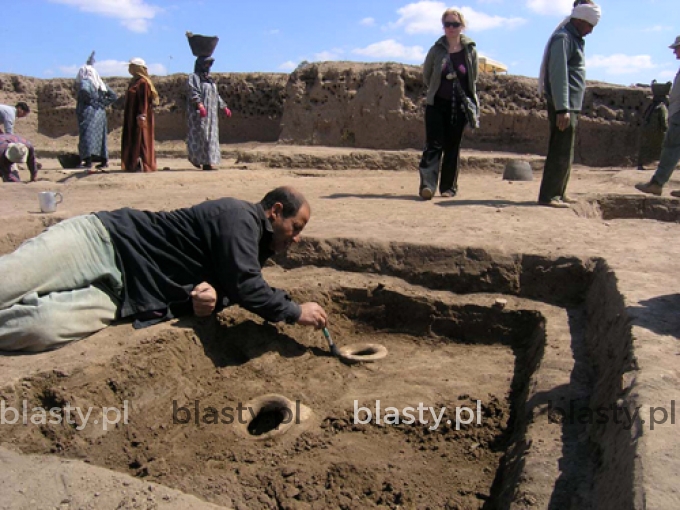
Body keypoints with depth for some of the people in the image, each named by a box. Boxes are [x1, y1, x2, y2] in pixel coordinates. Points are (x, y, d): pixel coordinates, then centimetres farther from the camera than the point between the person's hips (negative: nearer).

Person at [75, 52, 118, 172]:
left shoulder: (85, 82, -6)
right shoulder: (100, 83, 13)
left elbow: (84, 90, -29)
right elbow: (113, 96, 14)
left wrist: (90, 100, -13)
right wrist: (102, 103, 6)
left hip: (88, 112, -7)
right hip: (100, 113, 7)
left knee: (86, 135, -7)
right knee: (100, 136, 13)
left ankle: (88, 161, -14)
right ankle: (104, 161, 14)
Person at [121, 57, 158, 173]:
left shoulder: (143, 82, -12)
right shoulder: (134, 81, 16)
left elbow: (144, 100, -18)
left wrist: (141, 116, -24)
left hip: (139, 117, -10)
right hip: (132, 117, 10)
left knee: (140, 139, -8)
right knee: (132, 140, 10)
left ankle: (142, 165, -6)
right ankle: (133, 164, 15)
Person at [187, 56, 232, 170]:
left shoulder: (210, 79, 21)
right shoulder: (194, 77, -2)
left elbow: (216, 95, 26)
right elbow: (193, 92, -17)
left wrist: (225, 107, 20)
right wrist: (200, 105, -32)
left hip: (211, 113, 7)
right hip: (198, 112, -7)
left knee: (212, 137, 2)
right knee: (199, 136, -10)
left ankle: (208, 162, 3)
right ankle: (194, 157, 4)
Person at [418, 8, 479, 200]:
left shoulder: (470, 51, 1)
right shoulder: (436, 50, -1)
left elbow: (474, 78, 11)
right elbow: (426, 74, 12)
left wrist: (467, 98, 9)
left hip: (459, 106, 1)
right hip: (437, 105, -1)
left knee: (452, 147, 5)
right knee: (433, 145, -10)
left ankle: (448, 186, 13)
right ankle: (427, 185, -18)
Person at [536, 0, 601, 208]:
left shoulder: (575, 39, 19)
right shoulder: (563, 38, -10)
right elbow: (558, 75, -19)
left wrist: (568, 108, 15)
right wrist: (562, 109, -25)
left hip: (571, 105, 10)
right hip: (563, 105, -10)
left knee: (564, 152, 12)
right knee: (561, 152, -10)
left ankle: (558, 193, 18)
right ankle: (547, 196, -7)